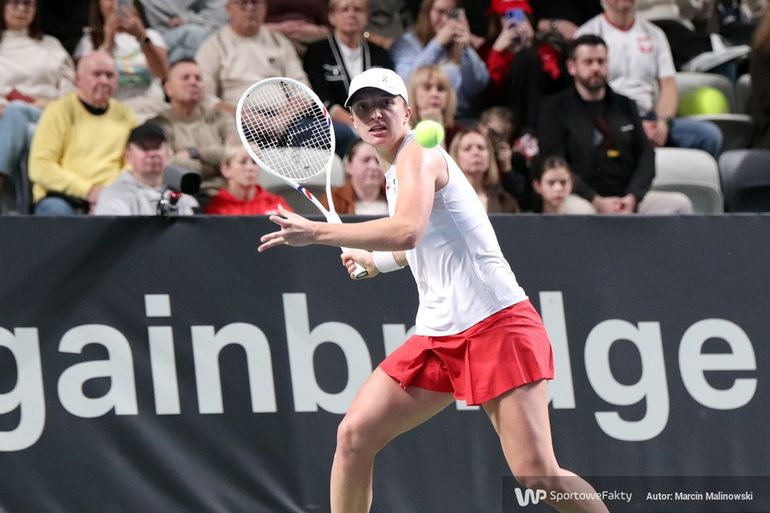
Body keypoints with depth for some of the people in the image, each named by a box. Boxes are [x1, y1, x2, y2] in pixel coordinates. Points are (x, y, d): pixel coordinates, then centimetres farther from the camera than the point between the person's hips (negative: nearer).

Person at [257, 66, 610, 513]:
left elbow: (407, 232, -28)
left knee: (537, 474, -18)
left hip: (497, 323, -9)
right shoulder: (397, 170, 19)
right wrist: (375, 261, 30)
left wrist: (316, 232, -24)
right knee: (355, 435, -2)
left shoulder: (418, 155, -8)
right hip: (439, 336, 9)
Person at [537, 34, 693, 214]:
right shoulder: (556, 110, 5)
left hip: (629, 198, 5)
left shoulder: (624, 105, 19)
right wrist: (597, 201, -16)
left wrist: (633, 196, -7)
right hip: (584, 199, -5)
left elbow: (645, 153, 12)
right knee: (578, 210, -40)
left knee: (679, 203, -18)